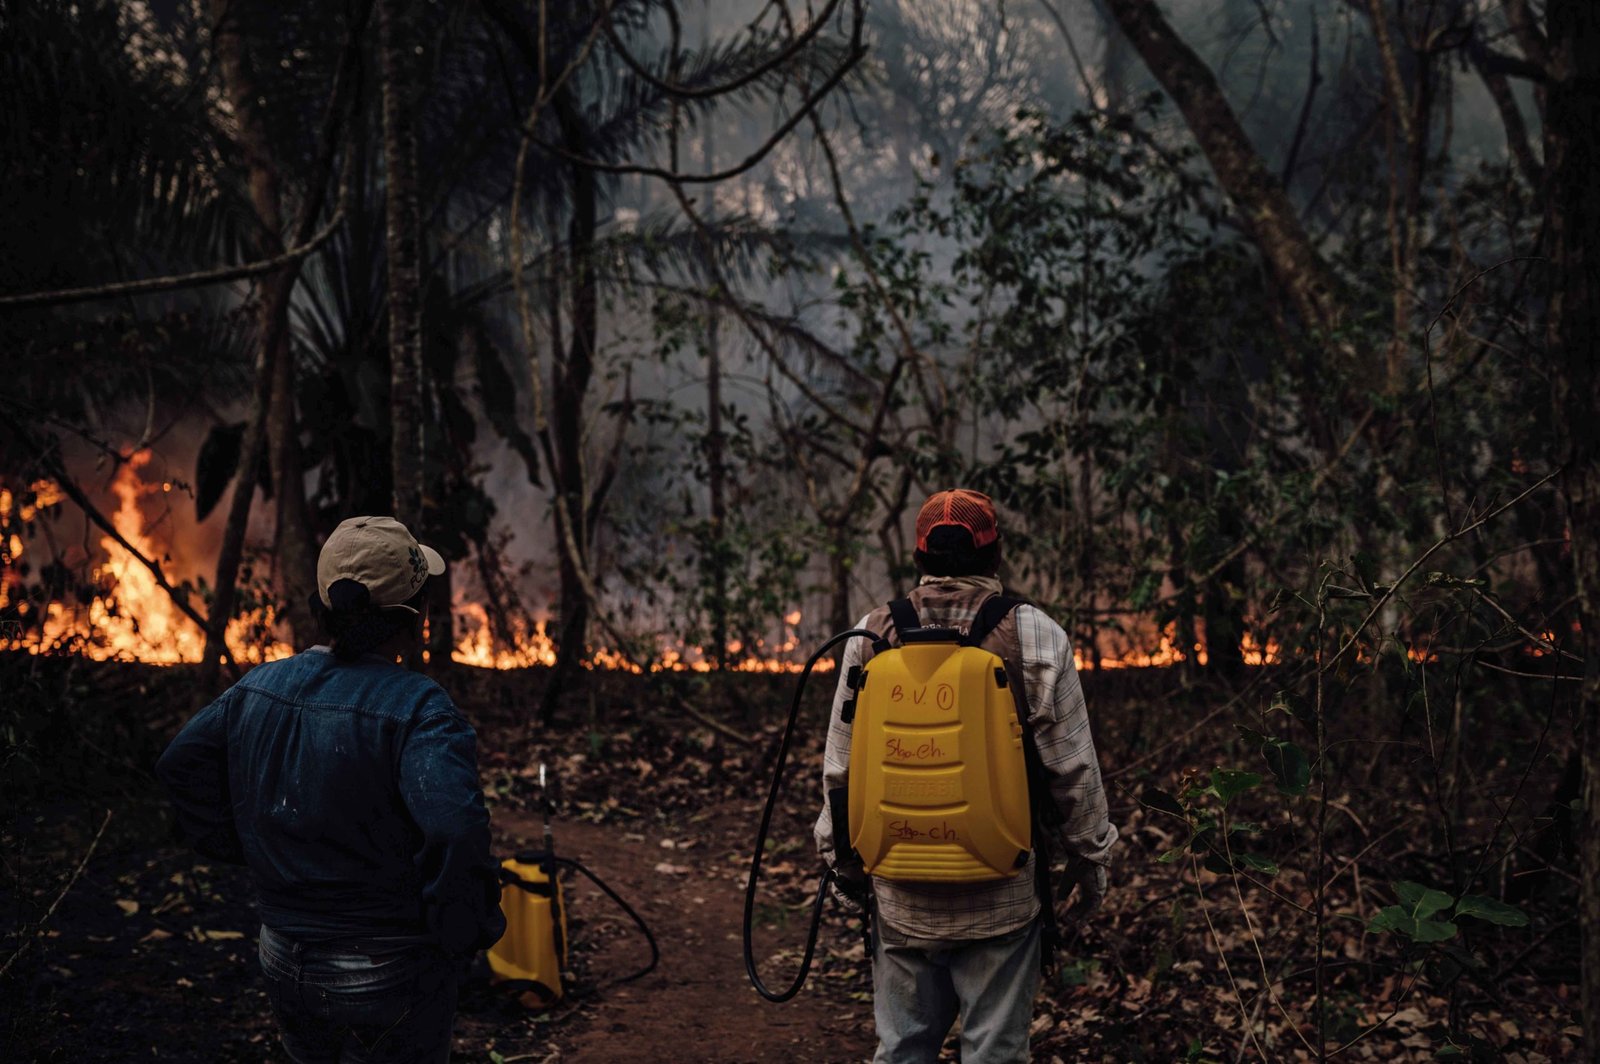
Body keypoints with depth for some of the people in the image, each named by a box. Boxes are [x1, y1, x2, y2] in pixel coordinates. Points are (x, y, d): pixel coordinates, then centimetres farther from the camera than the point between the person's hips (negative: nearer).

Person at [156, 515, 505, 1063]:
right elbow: (455, 830, -35)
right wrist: (462, 934, -19)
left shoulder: (258, 687, -2)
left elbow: (179, 767, 9)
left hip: (283, 964, 6)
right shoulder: (418, 709, -23)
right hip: (390, 976, -6)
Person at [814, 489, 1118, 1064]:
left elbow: (840, 768, 4)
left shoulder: (871, 635, -1)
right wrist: (1089, 860, 8)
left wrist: (843, 856, 18)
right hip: (1002, 897, -2)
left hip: (902, 894, 2)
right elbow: (1072, 767, -5)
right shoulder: (1034, 635, -7)